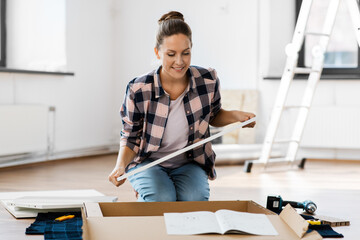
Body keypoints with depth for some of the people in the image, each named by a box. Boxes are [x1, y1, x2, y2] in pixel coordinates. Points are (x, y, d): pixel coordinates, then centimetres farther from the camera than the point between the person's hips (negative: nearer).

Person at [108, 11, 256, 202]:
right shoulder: (138, 90, -18)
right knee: (162, 199, -31)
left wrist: (235, 116, -10)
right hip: (147, 162, -2)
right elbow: (131, 138, -5)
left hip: (189, 164, 2)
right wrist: (120, 166, -24)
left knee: (194, 199, -28)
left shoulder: (208, 81, -11)